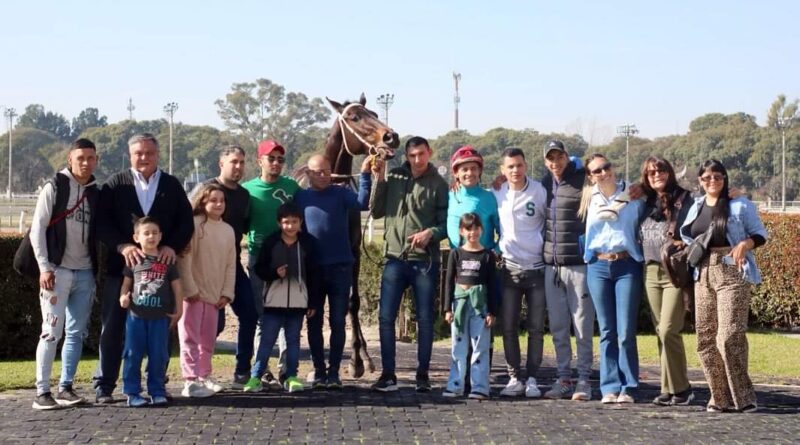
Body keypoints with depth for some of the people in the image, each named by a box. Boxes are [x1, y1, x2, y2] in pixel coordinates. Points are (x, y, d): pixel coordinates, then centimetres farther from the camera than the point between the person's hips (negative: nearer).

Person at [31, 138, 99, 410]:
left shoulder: (95, 193, 11)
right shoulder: (54, 188, -3)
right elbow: (37, 229, -6)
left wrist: (98, 268, 6)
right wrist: (44, 267, -13)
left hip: (85, 273, 5)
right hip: (57, 270, -5)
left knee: (76, 333, 6)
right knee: (52, 331, -8)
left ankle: (66, 388, 13)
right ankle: (42, 391, -4)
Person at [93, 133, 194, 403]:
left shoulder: (172, 185, 11)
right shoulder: (115, 184, 6)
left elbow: (186, 221, 7)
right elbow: (102, 221, -2)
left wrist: (173, 246, -10)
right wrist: (122, 246, -17)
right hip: (122, 266, -1)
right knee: (113, 327, 1)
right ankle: (104, 386, 8)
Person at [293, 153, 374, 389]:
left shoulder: (340, 193, 4)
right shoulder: (300, 197, 6)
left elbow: (363, 203, -14)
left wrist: (365, 174, -25)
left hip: (340, 267, -1)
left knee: (337, 322, 2)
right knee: (314, 323, 5)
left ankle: (334, 372, 9)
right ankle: (319, 372, 14)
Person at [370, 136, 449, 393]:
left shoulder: (438, 185, 0)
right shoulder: (394, 177, 6)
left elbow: (447, 223, -1)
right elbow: (376, 211, 3)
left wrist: (430, 232, -20)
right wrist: (379, 178, -4)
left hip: (426, 261, -2)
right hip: (395, 259, 2)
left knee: (425, 319, 5)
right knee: (386, 317, 0)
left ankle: (423, 375, 15)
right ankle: (388, 374, 10)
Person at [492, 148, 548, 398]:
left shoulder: (540, 192, -5)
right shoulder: (496, 195, 2)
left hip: (537, 269, -2)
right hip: (509, 269, 2)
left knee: (536, 327, 2)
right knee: (508, 326, 2)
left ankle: (531, 379, 9)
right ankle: (515, 378, 11)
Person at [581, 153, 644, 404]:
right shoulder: (589, 200, 10)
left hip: (627, 265, -2)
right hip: (598, 267, 3)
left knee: (626, 332, -7)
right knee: (607, 331, 4)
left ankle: (628, 388, 0)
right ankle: (610, 387, 7)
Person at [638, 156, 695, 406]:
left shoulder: (684, 199, -2)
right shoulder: (647, 203, 16)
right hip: (651, 273, 6)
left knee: (668, 331, -13)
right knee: (661, 332, 7)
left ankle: (679, 389, -3)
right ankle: (670, 388, 12)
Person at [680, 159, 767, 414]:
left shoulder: (740, 205, 3)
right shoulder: (696, 207, 17)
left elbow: (760, 234, 4)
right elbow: (687, 238, 24)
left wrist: (745, 244, -14)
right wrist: (688, 250, 4)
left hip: (733, 274, -5)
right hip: (703, 275, 6)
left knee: (729, 336, -15)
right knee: (705, 339, 3)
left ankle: (743, 397, -6)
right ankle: (721, 397, 11)